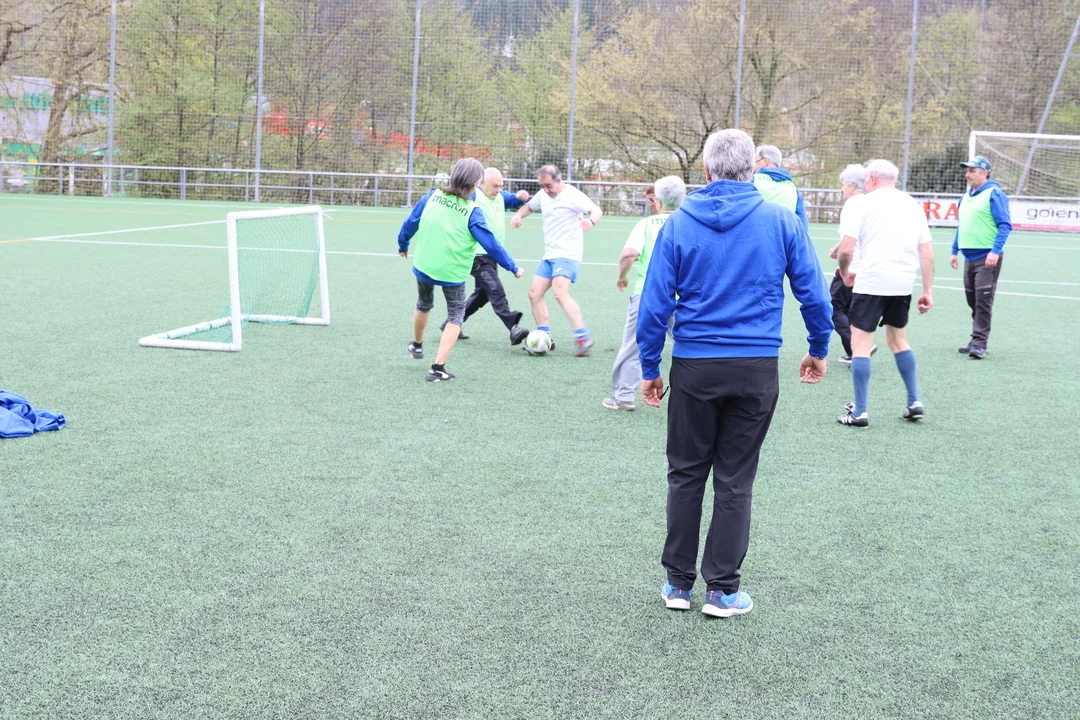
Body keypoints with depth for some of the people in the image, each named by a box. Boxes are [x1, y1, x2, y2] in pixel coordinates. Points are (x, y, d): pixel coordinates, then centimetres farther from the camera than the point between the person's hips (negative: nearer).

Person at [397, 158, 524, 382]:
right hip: (452, 273, -4)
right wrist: (513, 267, -2)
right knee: (456, 316, 11)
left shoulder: (432, 196, -7)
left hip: (423, 266, 4)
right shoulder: (472, 212, -17)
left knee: (424, 305, 29)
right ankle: (438, 368, 0)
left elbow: (411, 222, 4)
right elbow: (491, 244, -14)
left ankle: (417, 345, 53)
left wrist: (403, 245, 23)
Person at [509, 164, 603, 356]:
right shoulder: (543, 195, 9)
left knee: (560, 293, -24)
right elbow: (529, 207, 28)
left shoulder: (572, 195, -14)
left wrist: (591, 221, -46)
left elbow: (596, 210, -23)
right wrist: (519, 215, 6)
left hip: (567, 255, -9)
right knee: (535, 294, 5)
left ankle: (583, 338, -23)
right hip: (549, 255, 9)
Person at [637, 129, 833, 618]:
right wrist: (819, 348, 17)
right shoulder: (782, 223, -3)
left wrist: (649, 367, 7)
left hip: (694, 367, 0)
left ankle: (678, 583, 20)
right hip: (756, 369, 0)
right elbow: (813, 293, 1)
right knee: (734, 480, 8)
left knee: (686, 473, 14)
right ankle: (722, 589, 13)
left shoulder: (678, 224, -3)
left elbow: (655, 303, -3)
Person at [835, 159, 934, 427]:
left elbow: (847, 248, -13)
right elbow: (927, 252, 9)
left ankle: (859, 412, 1)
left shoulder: (861, 204, -4)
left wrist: (845, 273, 7)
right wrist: (928, 291, 12)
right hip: (903, 285, 6)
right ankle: (914, 402, 22)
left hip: (870, 283, -6)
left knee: (860, 345, 2)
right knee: (898, 340, 23)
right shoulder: (913, 206, 12)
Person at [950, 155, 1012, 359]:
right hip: (969, 257, 8)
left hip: (987, 258, -8)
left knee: (983, 301, -7)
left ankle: (979, 343, -5)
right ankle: (977, 340, 19)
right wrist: (954, 251, 20)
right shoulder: (966, 197, 16)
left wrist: (995, 251, -21)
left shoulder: (994, 194, -8)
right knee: (973, 301, 11)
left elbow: (1005, 225, -13)